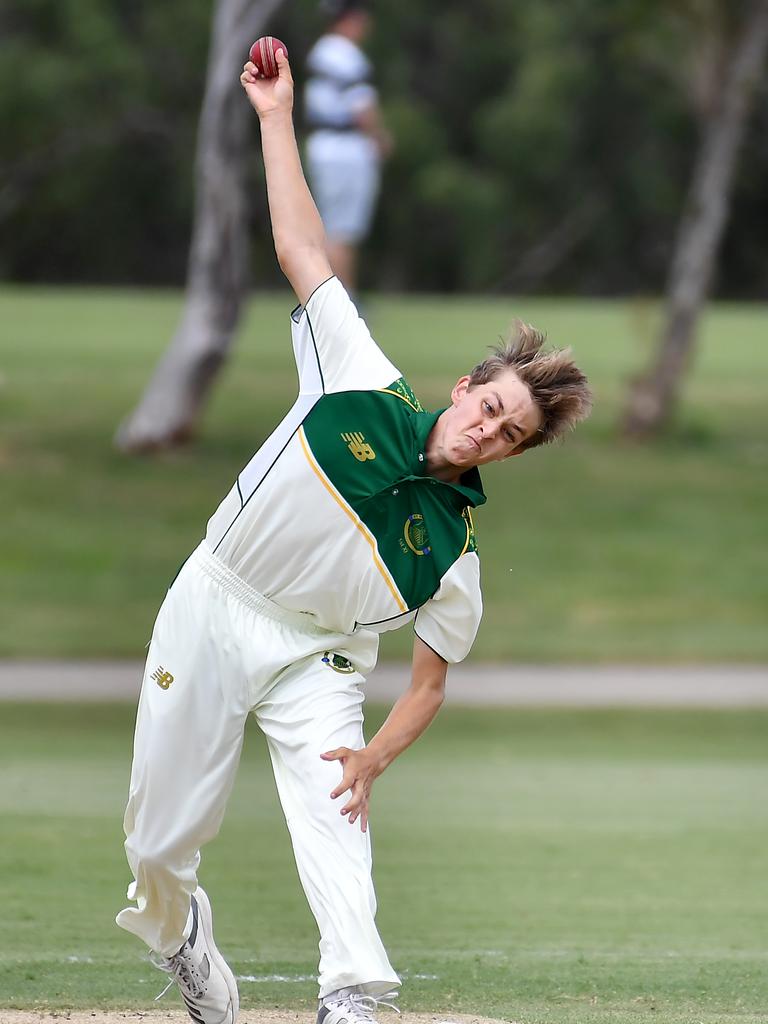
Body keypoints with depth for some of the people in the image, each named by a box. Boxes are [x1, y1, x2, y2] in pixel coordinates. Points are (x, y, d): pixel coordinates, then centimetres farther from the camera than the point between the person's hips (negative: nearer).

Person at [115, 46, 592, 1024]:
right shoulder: (365, 388, -11)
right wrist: (277, 116, -12)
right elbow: (302, 250, -9)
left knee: (335, 816, -25)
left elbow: (430, 683, -2)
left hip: (315, 658, 0)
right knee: (161, 837, 5)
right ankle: (175, 927, 38)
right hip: (212, 612, 0)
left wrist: (374, 759, -19)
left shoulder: (456, 552, -10)